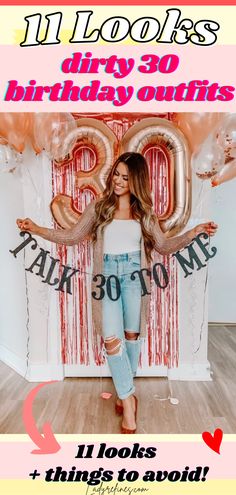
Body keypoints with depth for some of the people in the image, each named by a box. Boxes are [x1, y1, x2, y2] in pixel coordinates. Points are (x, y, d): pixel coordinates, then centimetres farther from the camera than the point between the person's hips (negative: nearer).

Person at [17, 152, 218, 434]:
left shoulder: (144, 212, 6)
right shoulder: (98, 207, 4)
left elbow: (164, 246, 7)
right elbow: (72, 236, 5)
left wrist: (194, 232, -5)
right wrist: (36, 229, -4)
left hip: (134, 275, 1)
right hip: (108, 275, -1)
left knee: (132, 335, 8)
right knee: (112, 339, -8)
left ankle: (125, 394, 29)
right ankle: (128, 398, 10)